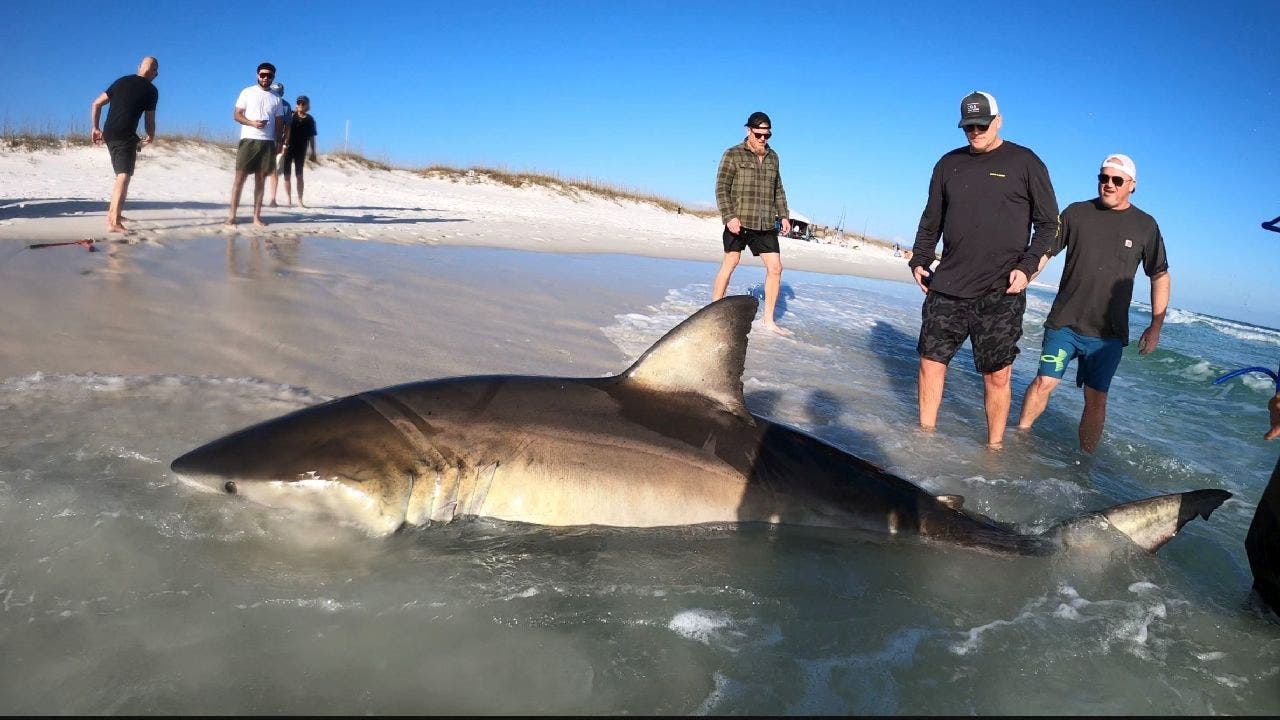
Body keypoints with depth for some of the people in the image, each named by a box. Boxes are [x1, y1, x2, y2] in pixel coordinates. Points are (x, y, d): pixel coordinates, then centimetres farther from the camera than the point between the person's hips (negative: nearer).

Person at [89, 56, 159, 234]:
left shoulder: (121, 81, 16)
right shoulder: (151, 90, 0)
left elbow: (96, 104, 15)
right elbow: (150, 120, 1)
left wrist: (95, 128, 22)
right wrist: (150, 136, 20)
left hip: (108, 134, 7)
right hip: (126, 137, -7)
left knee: (122, 175, 23)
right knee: (124, 177, -11)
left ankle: (113, 212, 29)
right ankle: (114, 222, -21)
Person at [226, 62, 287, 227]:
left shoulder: (276, 99, 14)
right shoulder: (247, 92, 7)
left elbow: (279, 123, 15)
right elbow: (237, 115, 3)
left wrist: (278, 144, 6)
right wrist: (252, 123, -15)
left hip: (268, 142, 3)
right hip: (248, 140, -3)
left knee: (260, 179, 3)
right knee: (240, 177, -5)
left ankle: (257, 216, 5)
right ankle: (232, 215, -5)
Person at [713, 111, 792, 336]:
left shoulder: (772, 157, 16)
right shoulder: (733, 155, -2)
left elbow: (778, 189, 24)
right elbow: (722, 188, -7)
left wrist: (784, 215, 15)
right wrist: (729, 216, -17)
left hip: (766, 224, 5)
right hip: (738, 221, -5)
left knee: (775, 268, -1)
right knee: (729, 264, 1)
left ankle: (768, 320, 5)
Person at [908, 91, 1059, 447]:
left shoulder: (1025, 163, 2)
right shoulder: (948, 164, 12)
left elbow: (1048, 223, 3)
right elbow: (931, 220, 19)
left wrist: (1027, 266, -10)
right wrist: (919, 260, 7)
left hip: (1000, 294, -3)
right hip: (947, 287, 4)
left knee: (997, 376, -2)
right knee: (931, 362, 5)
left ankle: (994, 448, 9)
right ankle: (925, 434, 19)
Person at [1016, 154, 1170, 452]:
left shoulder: (1145, 226, 3)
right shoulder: (1076, 213, 3)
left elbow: (1160, 276, 8)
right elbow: (1044, 252, 5)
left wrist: (1156, 326, 3)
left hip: (1108, 332, 0)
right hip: (1064, 323, 0)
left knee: (1096, 399, 3)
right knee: (1044, 382, -5)